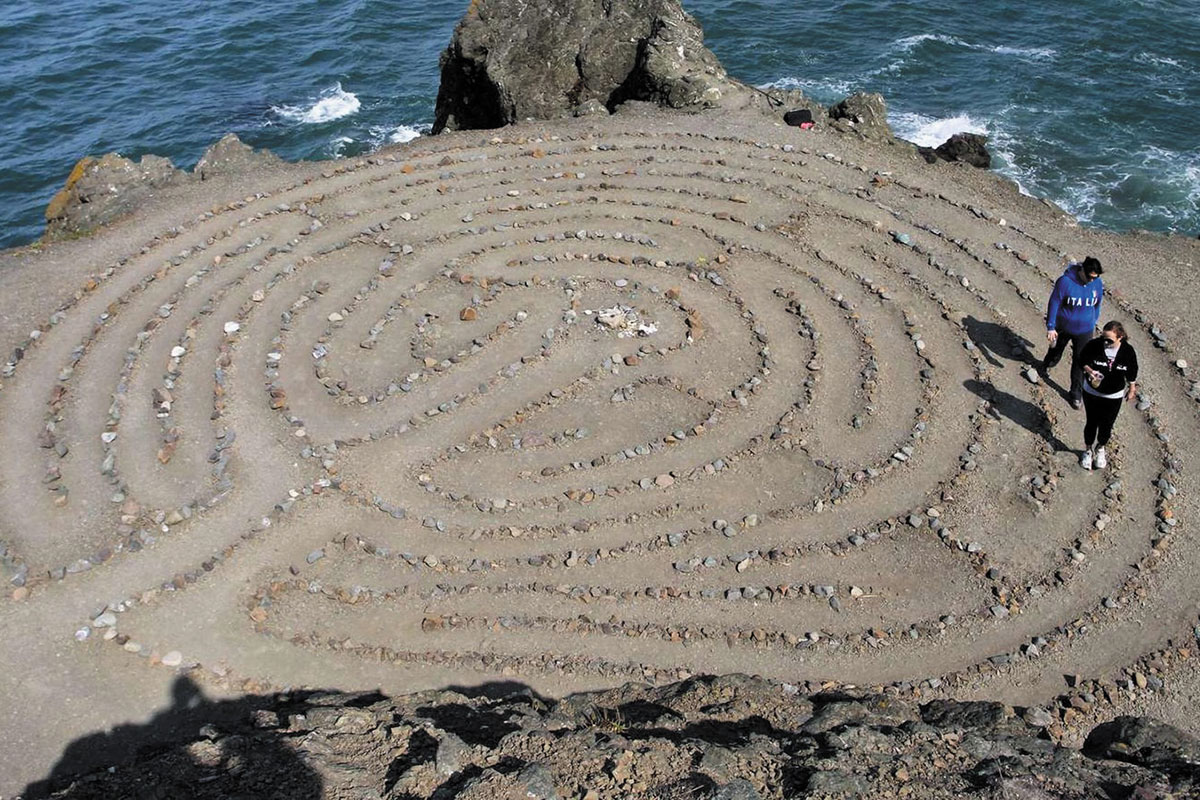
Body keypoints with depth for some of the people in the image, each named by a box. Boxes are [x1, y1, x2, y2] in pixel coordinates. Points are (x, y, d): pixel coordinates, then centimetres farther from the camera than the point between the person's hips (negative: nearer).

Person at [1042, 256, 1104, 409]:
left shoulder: (1097, 284, -12)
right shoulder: (1065, 281, -25)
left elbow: (1097, 304, 6)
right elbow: (1054, 303, -17)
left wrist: (1094, 322, 16)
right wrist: (1050, 327, -15)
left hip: (1084, 330, 2)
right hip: (1063, 327, -2)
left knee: (1080, 362, 3)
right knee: (1056, 349, 25)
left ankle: (1077, 394, 16)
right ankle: (1048, 364, 60)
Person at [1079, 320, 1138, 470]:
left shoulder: (1128, 351, -17)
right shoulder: (1094, 345, -21)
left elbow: (1132, 373, -1)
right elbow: (1082, 360, -7)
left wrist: (1132, 389, 10)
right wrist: (1089, 370, -27)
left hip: (1114, 397, 1)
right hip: (1092, 392, -1)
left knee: (1106, 425, 15)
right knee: (1091, 423, 13)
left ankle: (1100, 448, 42)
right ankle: (1088, 450, 37)